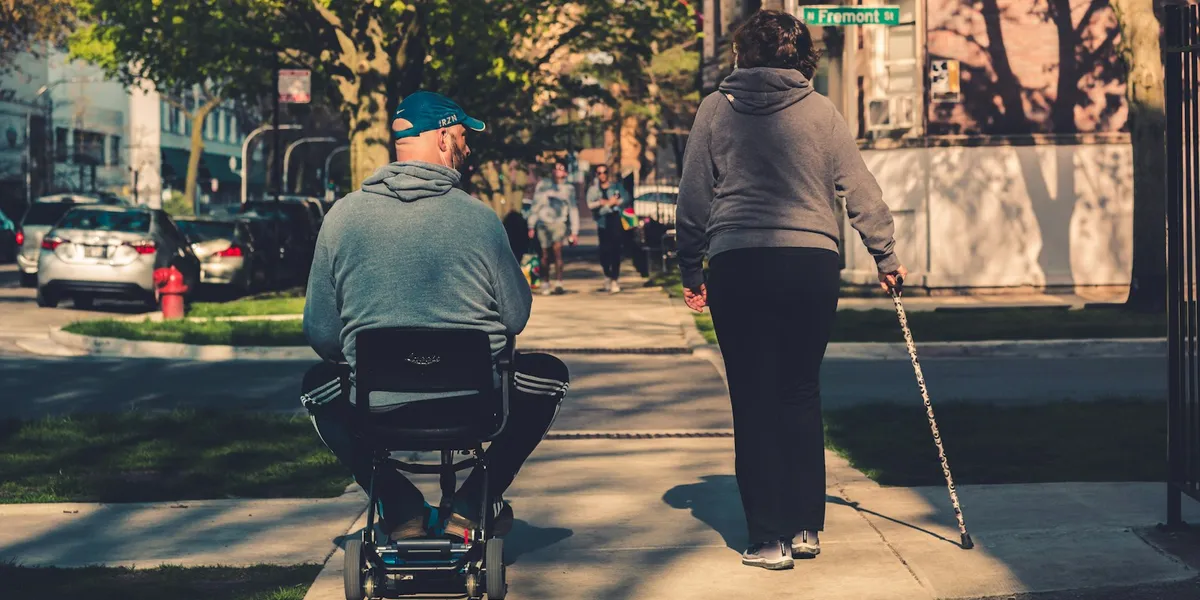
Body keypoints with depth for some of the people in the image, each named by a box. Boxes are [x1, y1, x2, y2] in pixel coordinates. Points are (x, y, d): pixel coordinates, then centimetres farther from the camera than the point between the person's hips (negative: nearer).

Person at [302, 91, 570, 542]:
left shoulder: (342, 216, -3)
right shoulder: (479, 218, -7)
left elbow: (321, 336, 1)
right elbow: (516, 319, 0)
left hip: (377, 410, 1)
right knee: (550, 375, 29)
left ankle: (400, 507, 18)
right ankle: (473, 504, 18)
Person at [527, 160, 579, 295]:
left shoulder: (569, 188, 9)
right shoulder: (543, 185, 9)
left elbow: (573, 210, 10)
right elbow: (535, 206, 11)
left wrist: (574, 232, 6)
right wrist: (531, 226, 8)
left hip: (559, 223, -1)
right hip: (543, 222, 1)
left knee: (557, 249, -22)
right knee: (545, 254, 1)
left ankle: (559, 283, -23)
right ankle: (546, 283, 17)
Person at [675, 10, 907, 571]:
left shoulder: (716, 108, 6)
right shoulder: (820, 111, 6)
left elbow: (693, 197, 6)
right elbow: (861, 190, 7)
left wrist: (690, 270, 13)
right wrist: (886, 256, 17)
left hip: (737, 265, -1)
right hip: (812, 263, 1)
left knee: (753, 401, 4)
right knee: (801, 394, 14)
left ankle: (769, 537, 4)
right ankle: (805, 526, 17)